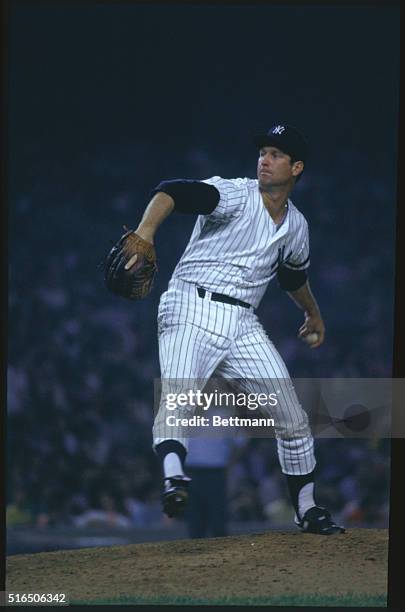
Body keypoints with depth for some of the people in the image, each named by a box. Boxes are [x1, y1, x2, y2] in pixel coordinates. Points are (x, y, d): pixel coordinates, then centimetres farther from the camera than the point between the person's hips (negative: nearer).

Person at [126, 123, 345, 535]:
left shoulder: (296, 226, 15)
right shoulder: (235, 195, -5)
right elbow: (172, 192, -23)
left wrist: (313, 314, 51)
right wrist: (145, 231, -42)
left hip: (243, 327, 6)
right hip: (192, 311, -6)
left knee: (293, 419, 4)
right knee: (177, 398, -30)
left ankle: (307, 510, 19)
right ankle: (173, 479, -49)